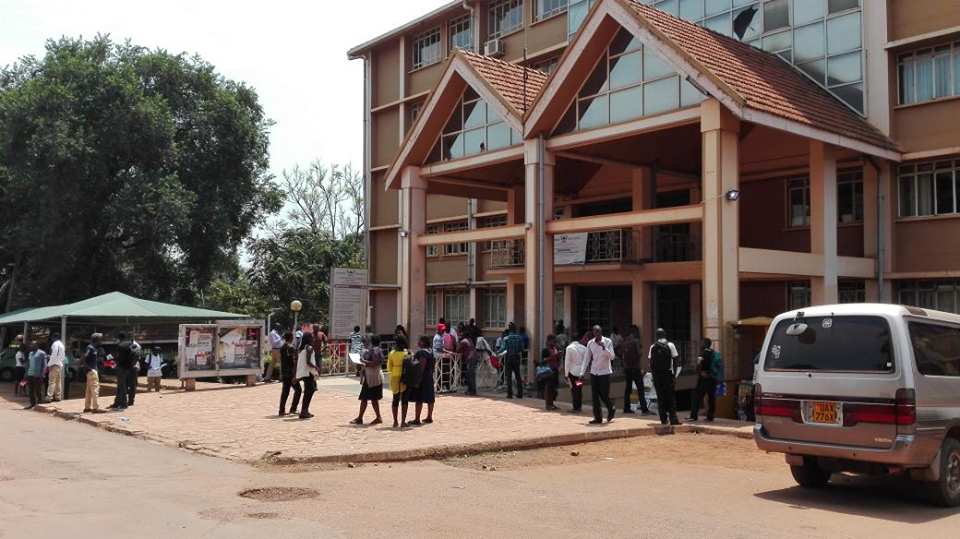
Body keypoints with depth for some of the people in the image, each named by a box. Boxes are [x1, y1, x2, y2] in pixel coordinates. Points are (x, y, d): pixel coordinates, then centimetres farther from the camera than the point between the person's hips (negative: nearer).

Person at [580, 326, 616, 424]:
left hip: (605, 372, -4)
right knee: (595, 396, 2)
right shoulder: (590, 343, 3)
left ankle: (611, 410, 27)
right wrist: (582, 373, 2)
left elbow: (612, 357, -13)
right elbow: (586, 359, 7)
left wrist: (604, 348, -27)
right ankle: (598, 418, 9)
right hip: (594, 373, 4)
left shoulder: (608, 341, -7)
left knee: (604, 395, -1)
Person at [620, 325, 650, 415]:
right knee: (640, 388, -6)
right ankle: (644, 409, -10)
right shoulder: (635, 340, -10)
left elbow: (620, 354, 9)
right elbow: (639, 354, -17)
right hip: (635, 367, -6)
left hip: (626, 367, 6)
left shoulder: (624, 341, 8)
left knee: (628, 387, 12)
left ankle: (627, 408, 13)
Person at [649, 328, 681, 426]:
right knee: (670, 396, 3)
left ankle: (663, 419, 6)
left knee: (660, 397, 7)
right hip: (668, 373, -2)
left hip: (657, 374, 2)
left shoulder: (653, 347, 3)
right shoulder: (670, 345, -2)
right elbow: (675, 360, -4)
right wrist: (674, 373, 1)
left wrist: (653, 372, 9)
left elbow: (650, 361, 2)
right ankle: (673, 419, -5)